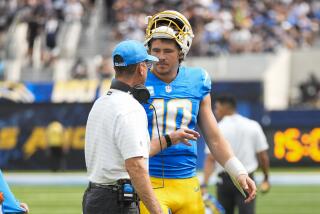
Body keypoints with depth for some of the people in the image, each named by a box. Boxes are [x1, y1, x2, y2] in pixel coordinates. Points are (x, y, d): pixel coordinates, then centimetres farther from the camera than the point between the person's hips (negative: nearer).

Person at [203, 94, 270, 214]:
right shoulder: (253, 126, 2)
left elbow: (210, 159, -13)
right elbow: (263, 156, 2)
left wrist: (204, 184, -19)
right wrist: (266, 178, 15)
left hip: (224, 180, -1)